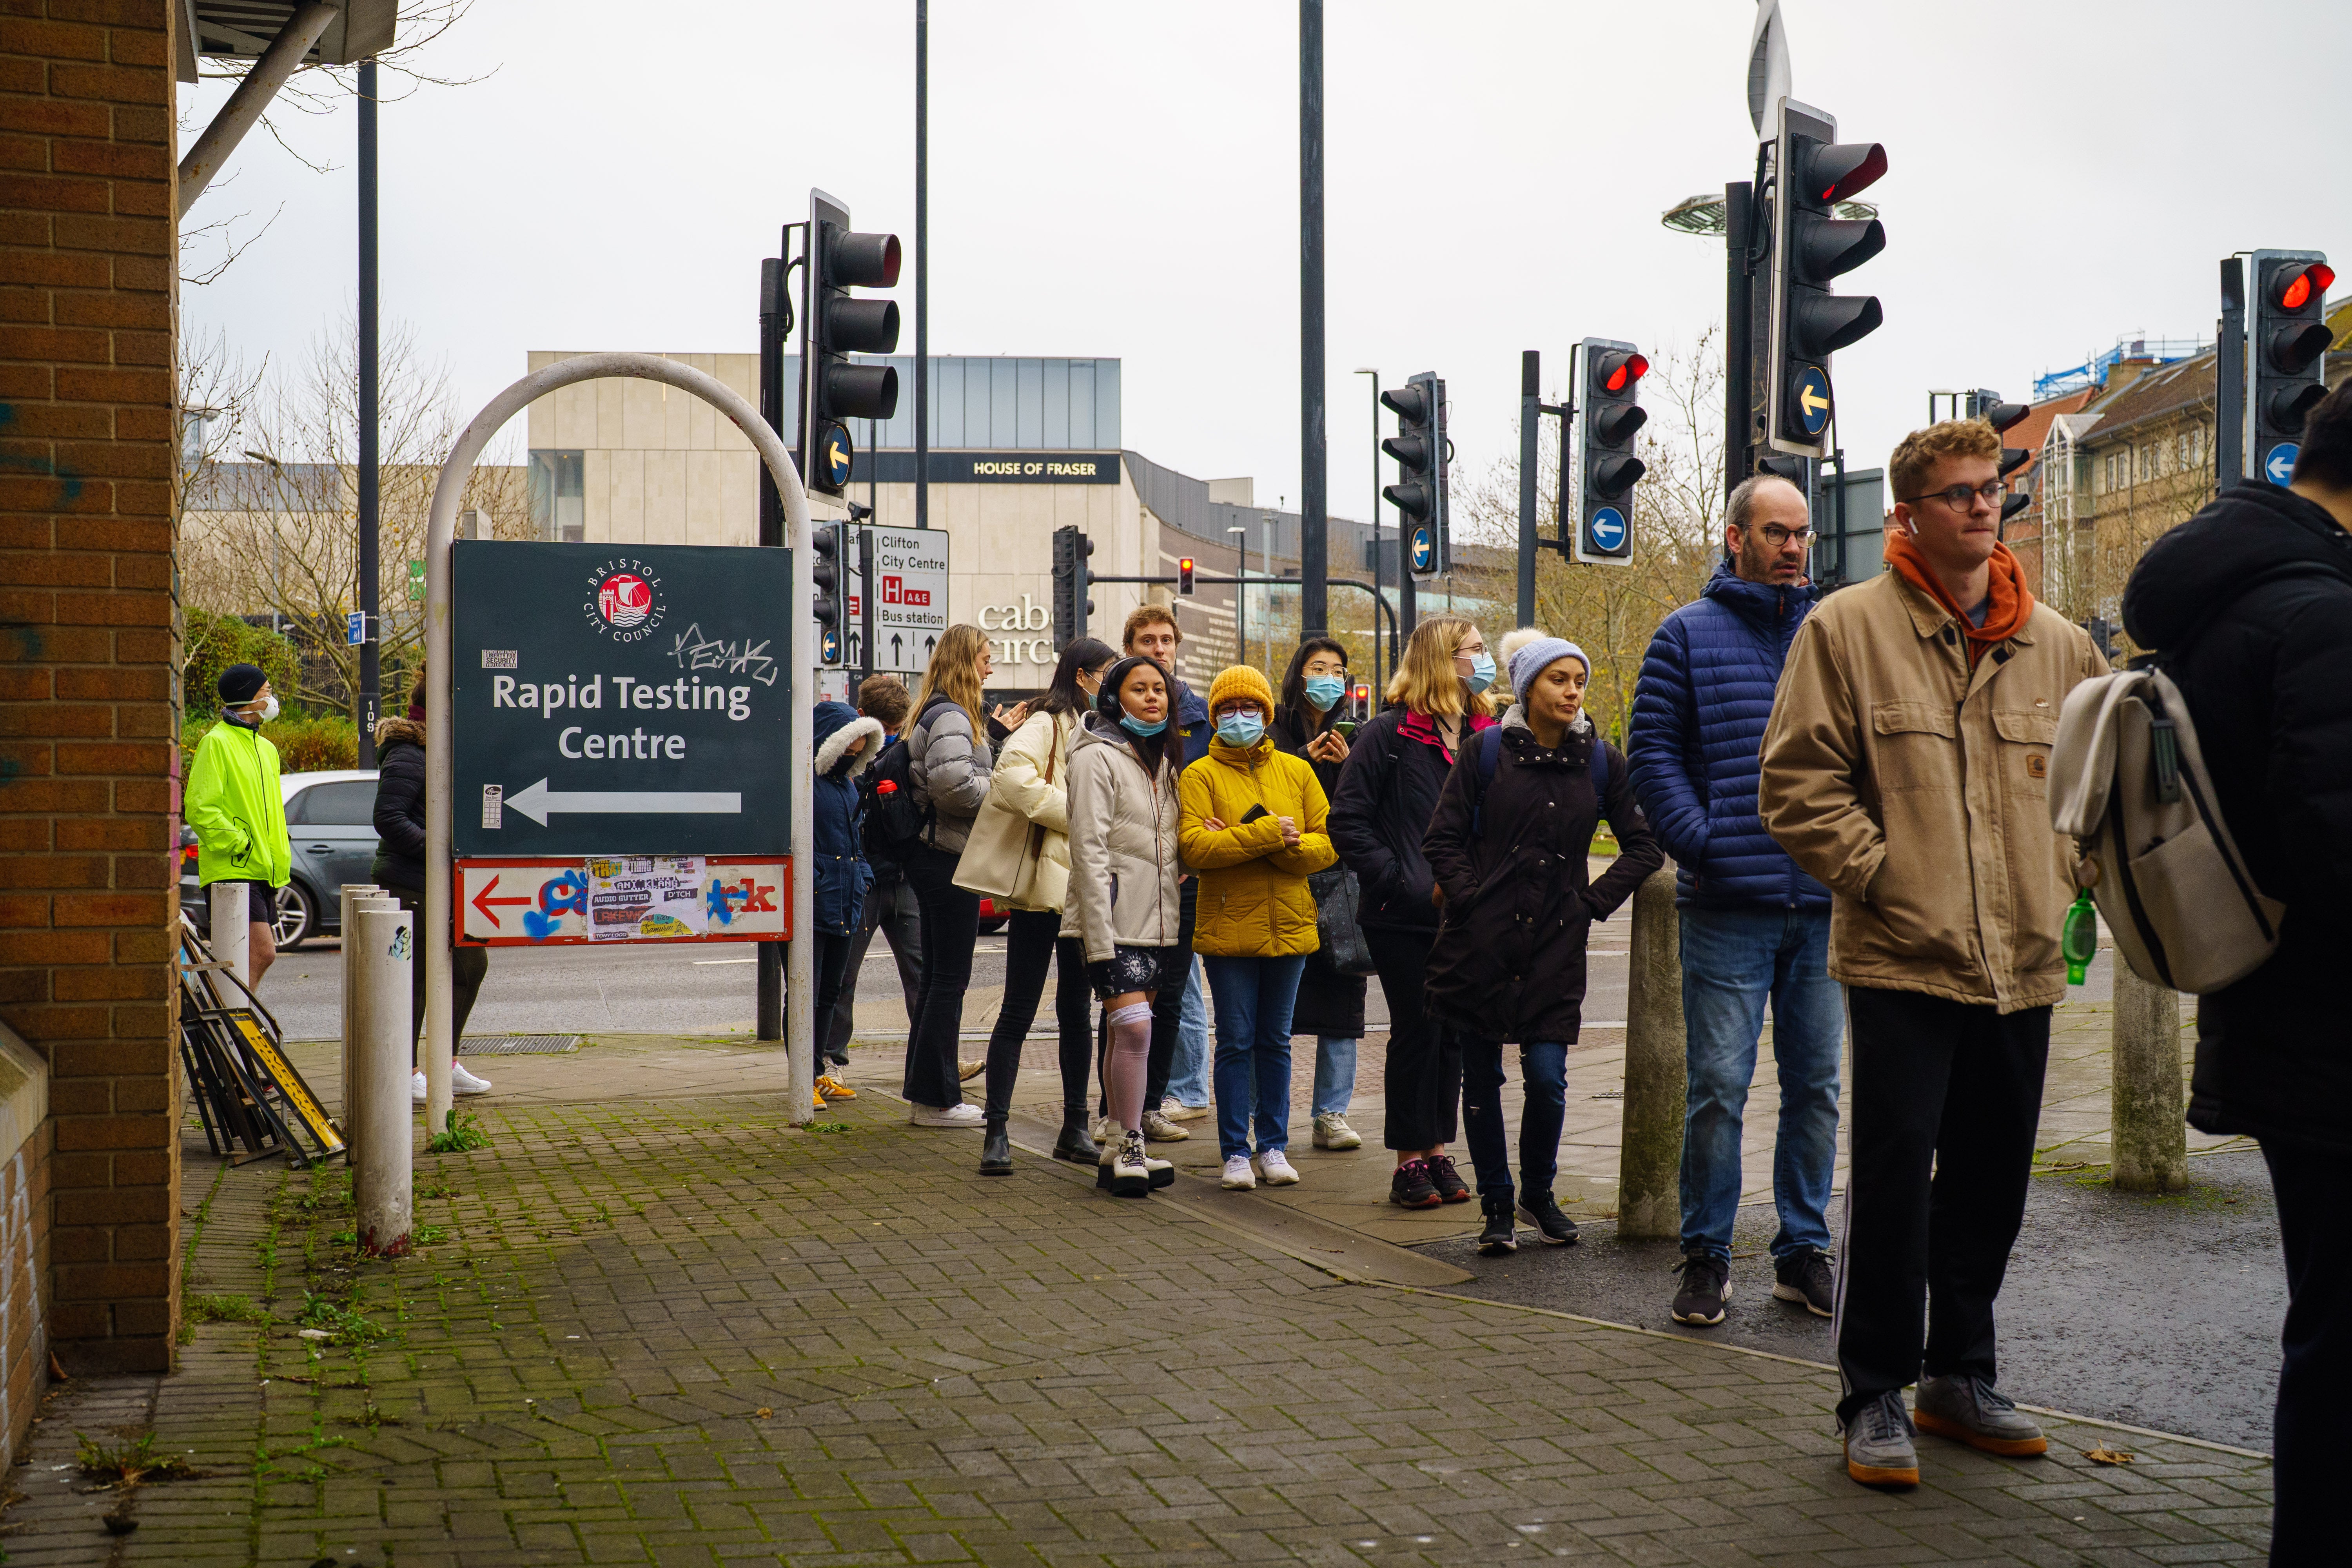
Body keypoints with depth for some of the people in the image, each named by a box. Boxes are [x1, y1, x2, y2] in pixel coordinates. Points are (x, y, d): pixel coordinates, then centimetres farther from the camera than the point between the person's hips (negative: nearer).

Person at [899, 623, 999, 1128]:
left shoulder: (935, 714, 17)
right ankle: (936, 1099, 0)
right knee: (950, 979, -5)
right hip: (949, 858, -11)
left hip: (935, 856, 11)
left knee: (938, 977, 14)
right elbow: (952, 781, -29)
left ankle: (927, 1092, 20)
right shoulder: (951, 717, -15)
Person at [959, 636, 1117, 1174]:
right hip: (1042, 886, -8)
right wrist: (1076, 816, -20)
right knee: (1019, 1010, -5)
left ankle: (1075, 1129, 20)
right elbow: (1013, 777, -26)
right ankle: (997, 1132, -2)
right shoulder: (1046, 725, -7)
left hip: (1085, 888, 8)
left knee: (1077, 1010, 12)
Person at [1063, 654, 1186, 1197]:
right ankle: (1128, 1147, -6)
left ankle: (1120, 1151, 13)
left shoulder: (1164, 759, 17)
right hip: (1114, 917, -7)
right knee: (1133, 1028, -15)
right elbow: (1090, 851, -14)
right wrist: (1101, 938, -19)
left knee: (1130, 1032, 9)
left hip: (1157, 919, 7)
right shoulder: (1098, 757, -8)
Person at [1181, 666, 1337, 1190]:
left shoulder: (1297, 771, 9)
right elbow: (1194, 847, -14)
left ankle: (1274, 1146, 18)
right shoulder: (1201, 776, 0)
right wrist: (1269, 835, -18)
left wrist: (1267, 845, -15)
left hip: (1289, 926, 3)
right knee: (1236, 1042, 0)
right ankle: (1235, 1152, 7)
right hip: (1227, 927, -3)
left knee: (1276, 1041, 10)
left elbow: (1328, 842, 1)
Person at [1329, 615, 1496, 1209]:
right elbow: (1348, 820, -9)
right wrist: (1398, 881, -15)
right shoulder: (1389, 734, -7)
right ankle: (1409, 1161, 8)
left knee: (1456, 1033, 8)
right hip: (1405, 917, -5)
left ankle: (1438, 1152, 19)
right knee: (1417, 1031, -1)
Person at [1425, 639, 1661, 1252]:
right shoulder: (1487, 752, 0)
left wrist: (1594, 901, 1)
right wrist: (1471, 899, -8)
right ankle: (1497, 1206, 18)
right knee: (1482, 1079, 4)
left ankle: (1538, 1194, 17)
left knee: (1547, 1076, -7)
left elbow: (1644, 846, 10)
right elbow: (1442, 840, 2)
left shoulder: (1601, 761, 5)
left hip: (1557, 941, 1)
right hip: (1482, 941, 0)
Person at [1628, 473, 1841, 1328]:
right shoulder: (1689, 635, 2)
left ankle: (1804, 1249, 21)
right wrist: (1701, 842, -12)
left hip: (1825, 906, 4)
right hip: (1729, 906, -3)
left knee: (1815, 1086, 10)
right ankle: (1705, 1257, 9)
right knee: (1718, 1087, -3)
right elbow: (1652, 752, -1)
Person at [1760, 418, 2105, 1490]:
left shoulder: (2058, 646, 10)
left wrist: (2064, 874, 6)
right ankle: (1876, 1395, 10)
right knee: (1893, 1174, -4)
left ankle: (1960, 1374, 29)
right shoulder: (1848, 628, -3)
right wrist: (1879, 873, -11)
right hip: (1902, 959, -5)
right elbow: (1798, 784, -6)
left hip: (2022, 962, 5)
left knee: (1990, 1181, 13)